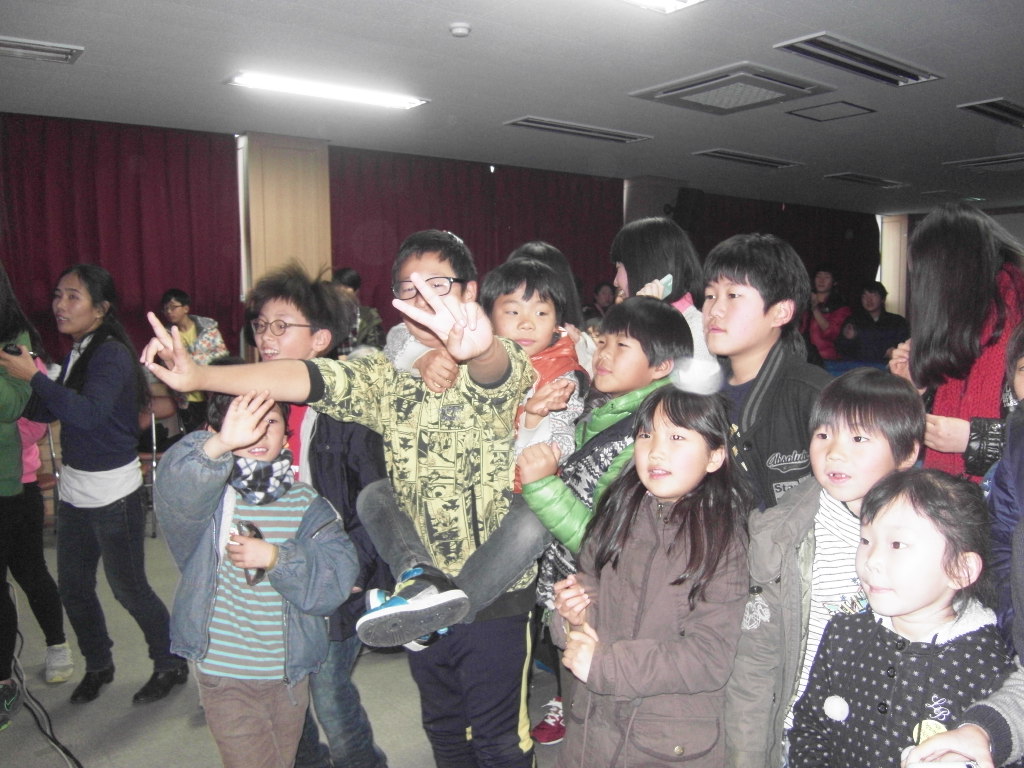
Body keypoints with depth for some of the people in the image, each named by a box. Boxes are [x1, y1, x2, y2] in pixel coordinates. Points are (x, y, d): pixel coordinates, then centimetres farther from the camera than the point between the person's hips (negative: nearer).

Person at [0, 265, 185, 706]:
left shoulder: (111, 354, -17)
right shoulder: (75, 353, 8)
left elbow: (89, 412, -31)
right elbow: (46, 411, 15)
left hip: (112, 493, -8)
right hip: (74, 489, 8)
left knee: (128, 588, 5)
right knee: (73, 586, 17)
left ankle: (171, 664, 25)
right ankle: (98, 665, 38)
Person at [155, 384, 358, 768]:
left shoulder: (305, 502, -4)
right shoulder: (209, 494, -11)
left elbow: (339, 575, -14)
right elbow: (176, 492, -37)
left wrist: (276, 557, -28)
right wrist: (220, 444, -55)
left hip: (290, 675, 3)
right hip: (225, 675, -3)